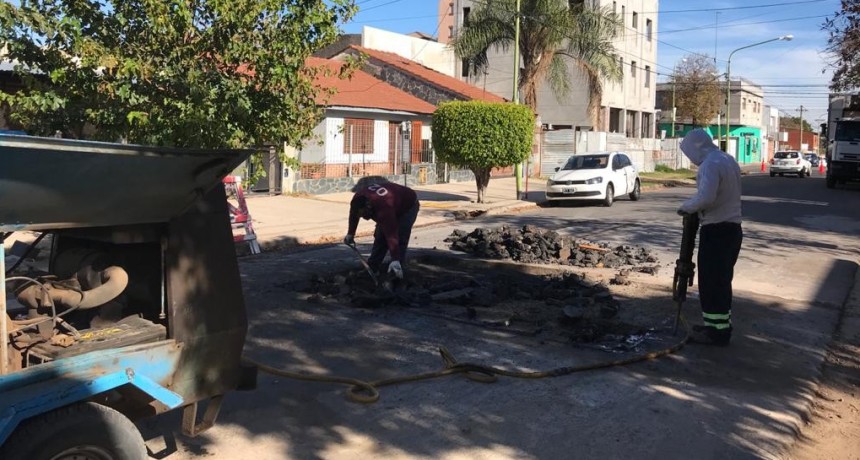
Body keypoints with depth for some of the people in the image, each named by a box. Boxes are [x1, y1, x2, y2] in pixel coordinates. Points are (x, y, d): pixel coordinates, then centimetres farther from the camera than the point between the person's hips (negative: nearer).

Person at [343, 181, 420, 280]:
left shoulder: (384, 209, -46)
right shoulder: (358, 198, -23)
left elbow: (391, 235, -49)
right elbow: (353, 214, 1)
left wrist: (395, 260, -52)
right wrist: (350, 233, 10)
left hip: (408, 206, -8)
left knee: (399, 239, -20)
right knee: (380, 236, 4)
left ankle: (395, 272, -15)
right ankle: (371, 268, 12)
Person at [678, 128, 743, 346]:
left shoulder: (710, 164, -18)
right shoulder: (728, 159, 15)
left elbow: (706, 197, -31)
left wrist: (686, 206, -13)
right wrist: (695, 208, 13)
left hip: (716, 231, -10)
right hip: (732, 228, 10)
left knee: (711, 282, -2)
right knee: (721, 280, 16)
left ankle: (717, 330, 2)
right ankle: (719, 325, 24)